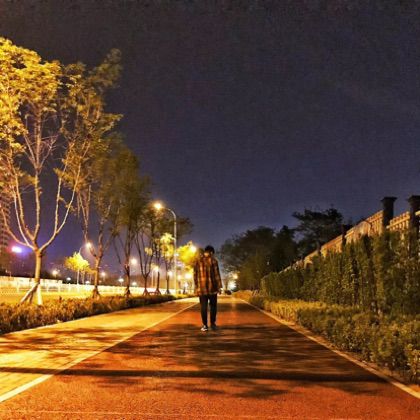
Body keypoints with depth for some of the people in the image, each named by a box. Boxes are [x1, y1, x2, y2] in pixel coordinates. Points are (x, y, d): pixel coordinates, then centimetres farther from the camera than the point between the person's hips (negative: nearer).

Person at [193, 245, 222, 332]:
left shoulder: (198, 260, 5)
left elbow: (195, 274, 5)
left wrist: (196, 286, 11)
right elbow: (216, 274, -4)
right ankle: (212, 323, 13)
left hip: (201, 287, 2)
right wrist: (219, 286, 1)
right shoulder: (213, 260, -3)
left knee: (203, 306, 4)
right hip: (212, 287, -2)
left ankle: (205, 325, 4)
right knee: (213, 305, 10)